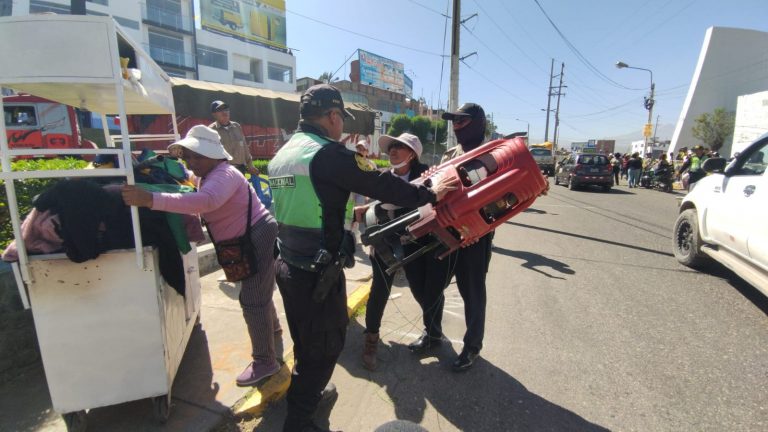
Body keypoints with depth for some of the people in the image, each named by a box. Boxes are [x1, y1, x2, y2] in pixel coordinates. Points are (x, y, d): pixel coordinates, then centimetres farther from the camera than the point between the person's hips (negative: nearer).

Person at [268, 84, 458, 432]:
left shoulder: (282, 154, 10)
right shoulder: (326, 153, -18)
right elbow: (382, 186, -16)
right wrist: (430, 194, -3)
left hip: (287, 265, 9)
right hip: (318, 273, -9)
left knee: (306, 341, 26)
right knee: (325, 346, 10)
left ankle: (307, 392, 47)